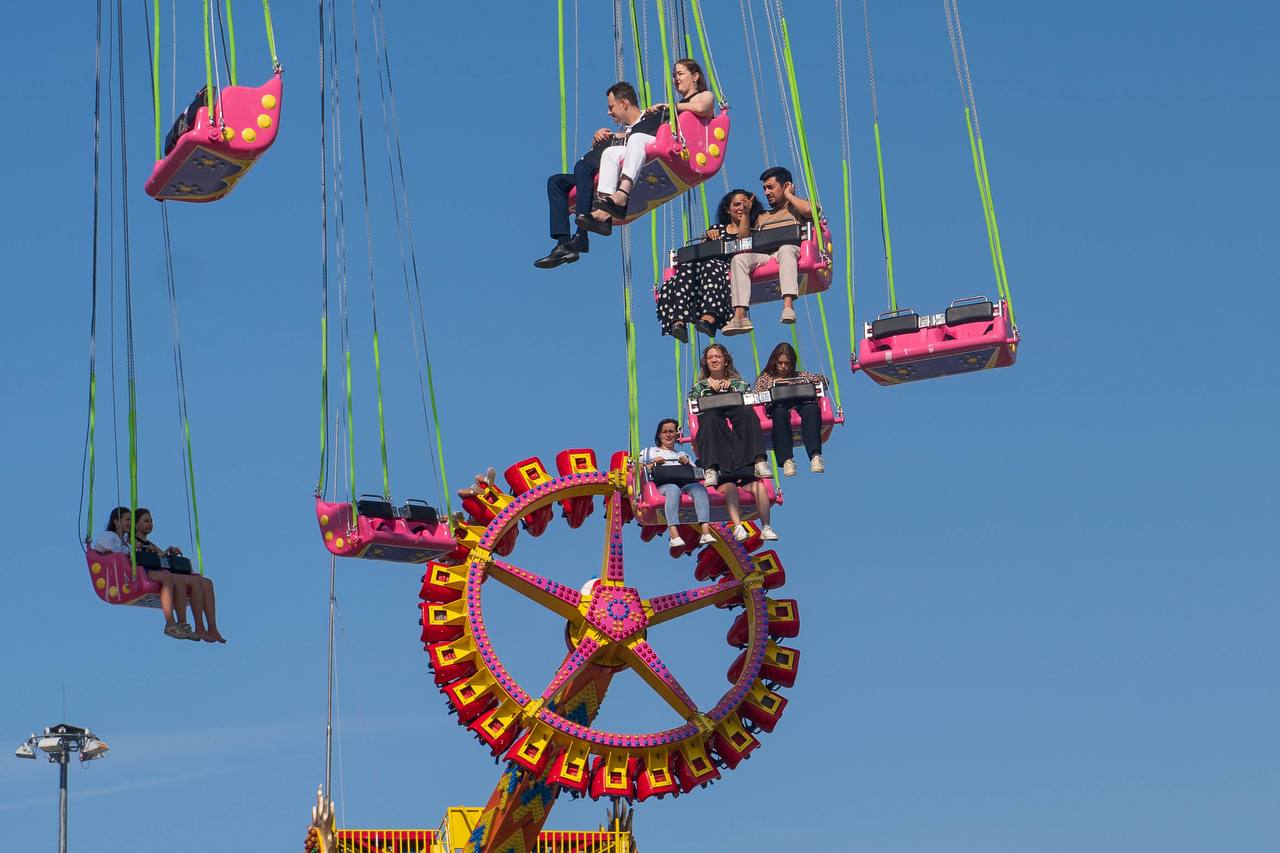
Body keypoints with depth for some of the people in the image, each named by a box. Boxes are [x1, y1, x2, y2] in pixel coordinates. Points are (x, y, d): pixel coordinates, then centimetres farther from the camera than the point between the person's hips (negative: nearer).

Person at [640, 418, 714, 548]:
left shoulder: (683, 454, 36)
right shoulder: (649, 452, 30)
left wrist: (687, 464, 1)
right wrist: (653, 464, -3)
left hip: (685, 483, 3)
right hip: (661, 485, -3)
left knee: (699, 487, -33)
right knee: (673, 489, -40)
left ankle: (706, 532, -52)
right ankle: (674, 536, -59)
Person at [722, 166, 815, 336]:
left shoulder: (797, 208, 23)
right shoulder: (763, 217, 38)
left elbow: (810, 210, -3)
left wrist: (789, 195, 11)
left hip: (789, 249, -4)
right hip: (762, 256, 4)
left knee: (786, 249, -41)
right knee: (739, 258, -27)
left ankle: (788, 306, -58)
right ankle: (740, 315, -44)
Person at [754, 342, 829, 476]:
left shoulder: (801, 375, 30)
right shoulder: (765, 378, 27)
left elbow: (823, 380, 18)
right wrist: (772, 383, 0)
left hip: (801, 406, 1)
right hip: (778, 407, -1)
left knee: (812, 408, -36)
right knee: (780, 412, -40)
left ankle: (815, 455, -51)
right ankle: (786, 460, -51)